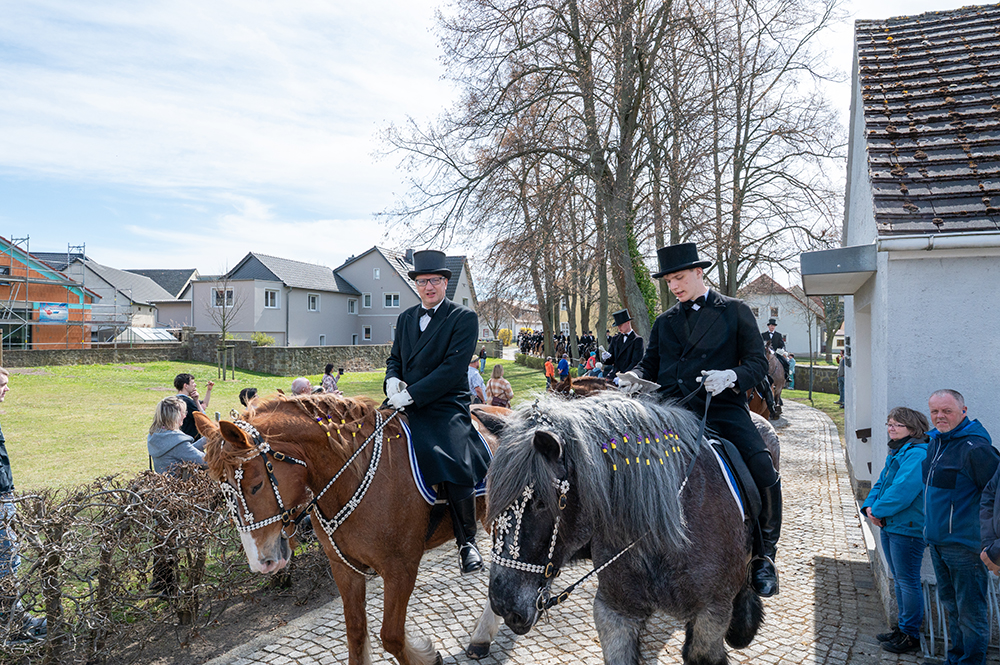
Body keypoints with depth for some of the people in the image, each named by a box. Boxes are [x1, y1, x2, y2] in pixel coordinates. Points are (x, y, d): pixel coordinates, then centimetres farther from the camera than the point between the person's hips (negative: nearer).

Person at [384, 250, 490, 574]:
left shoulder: (464, 317, -4)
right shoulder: (406, 318, 18)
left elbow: (453, 367, -13)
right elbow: (395, 358, 23)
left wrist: (412, 394, -18)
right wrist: (392, 380, -2)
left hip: (445, 407, -6)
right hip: (406, 404, 6)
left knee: (456, 473, -23)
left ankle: (467, 541, -1)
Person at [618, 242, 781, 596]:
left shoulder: (735, 311, 10)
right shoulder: (664, 321, 21)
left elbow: (758, 362, 5)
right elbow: (651, 364, 20)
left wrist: (730, 377, -16)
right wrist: (633, 376, -4)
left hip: (721, 407, -3)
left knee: (764, 471, -23)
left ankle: (764, 554, 0)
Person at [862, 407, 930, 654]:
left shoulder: (917, 454, -17)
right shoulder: (895, 452, 14)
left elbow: (902, 490, -25)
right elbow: (881, 483, 15)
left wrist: (878, 510, -15)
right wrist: (870, 507, -1)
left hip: (907, 528, -10)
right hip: (888, 525, 10)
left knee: (908, 581, 1)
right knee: (899, 579, 19)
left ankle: (910, 635, 13)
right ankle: (902, 626, 31)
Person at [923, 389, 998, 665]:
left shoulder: (975, 447, -18)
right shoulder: (935, 441, 9)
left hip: (964, 545, -9)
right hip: (937, 543, 9)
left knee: (970, 611, 4)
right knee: (950, 604, 21)